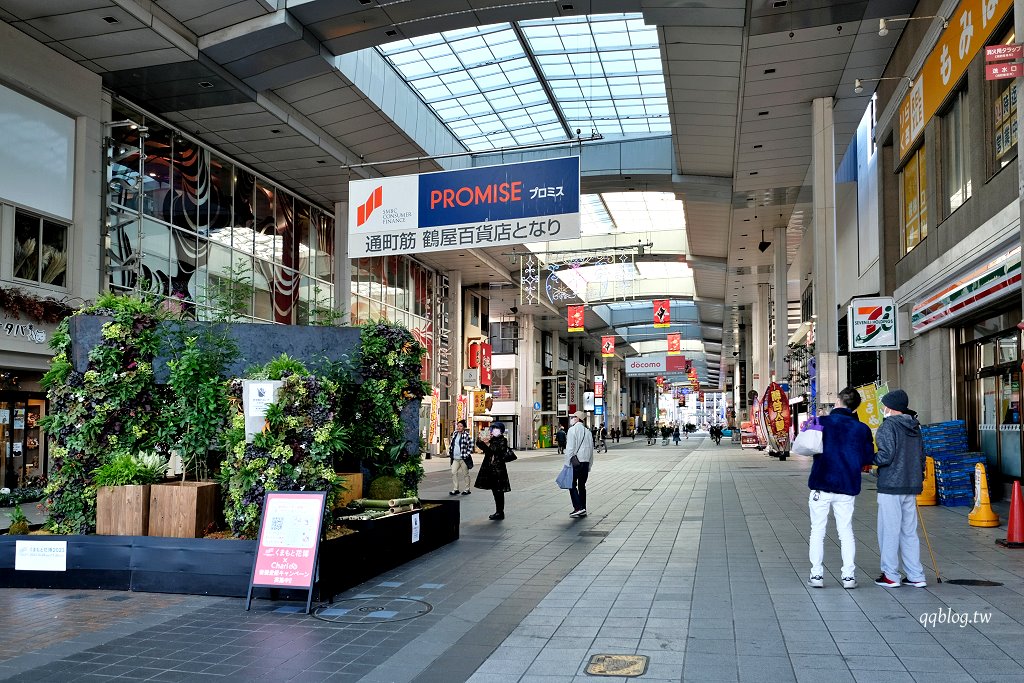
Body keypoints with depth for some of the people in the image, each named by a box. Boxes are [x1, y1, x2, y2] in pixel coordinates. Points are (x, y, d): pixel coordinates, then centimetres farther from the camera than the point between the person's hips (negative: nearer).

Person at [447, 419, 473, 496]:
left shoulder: (467, 435, -9)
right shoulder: (454, 434, 11)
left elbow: (471, 446, -8)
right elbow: (451, 444, 19)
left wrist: (467, 455, -12)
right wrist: (450, 453, 14)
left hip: (463, 458, -6)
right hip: (455, 458, 6)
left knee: (465, 474, 5)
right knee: (453, 472, -2)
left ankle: (467, 489, 15)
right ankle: (455, 489, 5)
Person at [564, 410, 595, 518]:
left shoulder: (573, 430, -6)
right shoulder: (588, 432, 13)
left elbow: (570, 448, -12)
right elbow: (591, 450, 15)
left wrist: (567, 463, -8)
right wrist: (589, 466, 18)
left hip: (575, 461, -6)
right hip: (586, 462, 6)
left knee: (572, 485, -2)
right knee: (582, 485, 12)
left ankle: (579, 508, -13)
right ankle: (583, 510, 13)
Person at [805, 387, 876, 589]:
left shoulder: (823, 422, -7)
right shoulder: (862, 429, 1)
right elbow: (868, 458, 6)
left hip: (821, 486, -2)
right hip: (847, 488, 2)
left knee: (817, 531, 6)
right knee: (846, 532, 12)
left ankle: (816, 575, 5)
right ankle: (849, 575, 10)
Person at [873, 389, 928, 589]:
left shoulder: (888, 426, -11)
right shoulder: (915, 427, 13)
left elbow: (886, 456, -19)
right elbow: (922, 456, 16)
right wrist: (919, 478, 23)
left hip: (891, 486, -8)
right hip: (912, 486, 8)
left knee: (889, 531, 0)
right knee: (909, 531, 13)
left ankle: (891, 575, 5)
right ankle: (916, 576, 14)